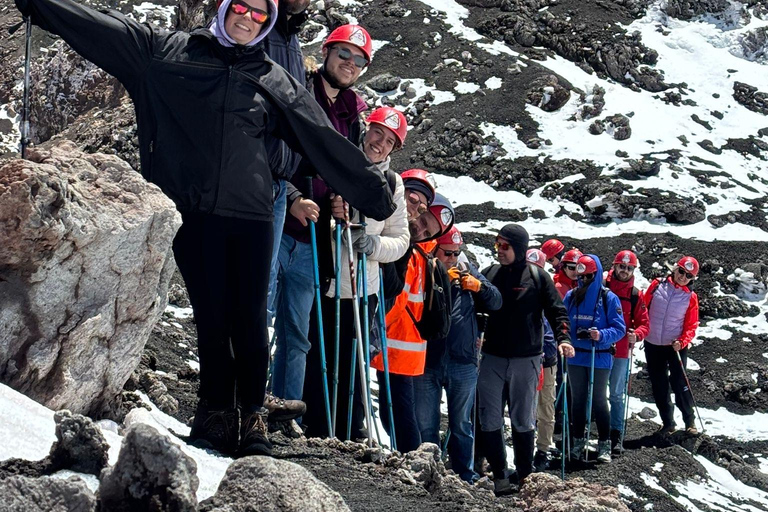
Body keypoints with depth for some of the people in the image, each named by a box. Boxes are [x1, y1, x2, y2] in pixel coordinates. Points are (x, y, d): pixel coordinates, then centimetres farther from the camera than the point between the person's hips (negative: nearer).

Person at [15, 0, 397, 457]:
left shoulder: (277, 83, 13)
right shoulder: (165, 52, 10)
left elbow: (328, 145, 16)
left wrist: (378, 198, 18)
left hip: (251, 214, 1)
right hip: (192, 210, -1)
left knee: (250, 319, -2)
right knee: (211, 316, -3)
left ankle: (253, 415, 7)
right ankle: (216, 412, 7)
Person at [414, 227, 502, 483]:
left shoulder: (468, 271, 8)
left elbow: (496, 303, 8)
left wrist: (479, 286, -10)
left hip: (462, 362, 2)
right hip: (426, 362, -2)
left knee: (462, 424, 10)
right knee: (425, 424, 5)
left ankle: (464, 475, 18)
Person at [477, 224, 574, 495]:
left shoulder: (537, 276, -3)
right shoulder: (490, 273, 4)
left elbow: (556, 311, -1)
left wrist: (563, 338, -15)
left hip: (525, 360, -2)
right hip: (492, 358, 2)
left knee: (523, 421, 9)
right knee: (490, 419, 1)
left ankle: (525, 474, 20)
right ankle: (498, 475, 9)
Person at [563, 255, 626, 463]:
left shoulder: (609, 298, -6)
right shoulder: (570, 296, 4)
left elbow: (619, 329, -6)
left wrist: (601, 336, -23)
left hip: (599, 357, -3)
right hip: (576, 356, 4)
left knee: (598, 400, 0)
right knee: (578, 399, 10)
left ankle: (604, 444, 9)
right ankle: (578, 441, 19)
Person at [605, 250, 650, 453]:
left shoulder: (636, 295, 4)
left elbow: (644, 324, 5)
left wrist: (636, 335, -15)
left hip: (620, 352, 1)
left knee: (616, 394, 6)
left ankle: (616, 435, 11)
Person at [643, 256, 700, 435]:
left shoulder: (691, 297, -5)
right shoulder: (657, 285, -2)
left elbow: (691, 326, -4)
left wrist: (682, 341, -19)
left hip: (676, 346, -3)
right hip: (652, 345, 3)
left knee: (679, 383, -5)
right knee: (659, 386, 9)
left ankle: (690, 421, 11)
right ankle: (667, 422, 21)